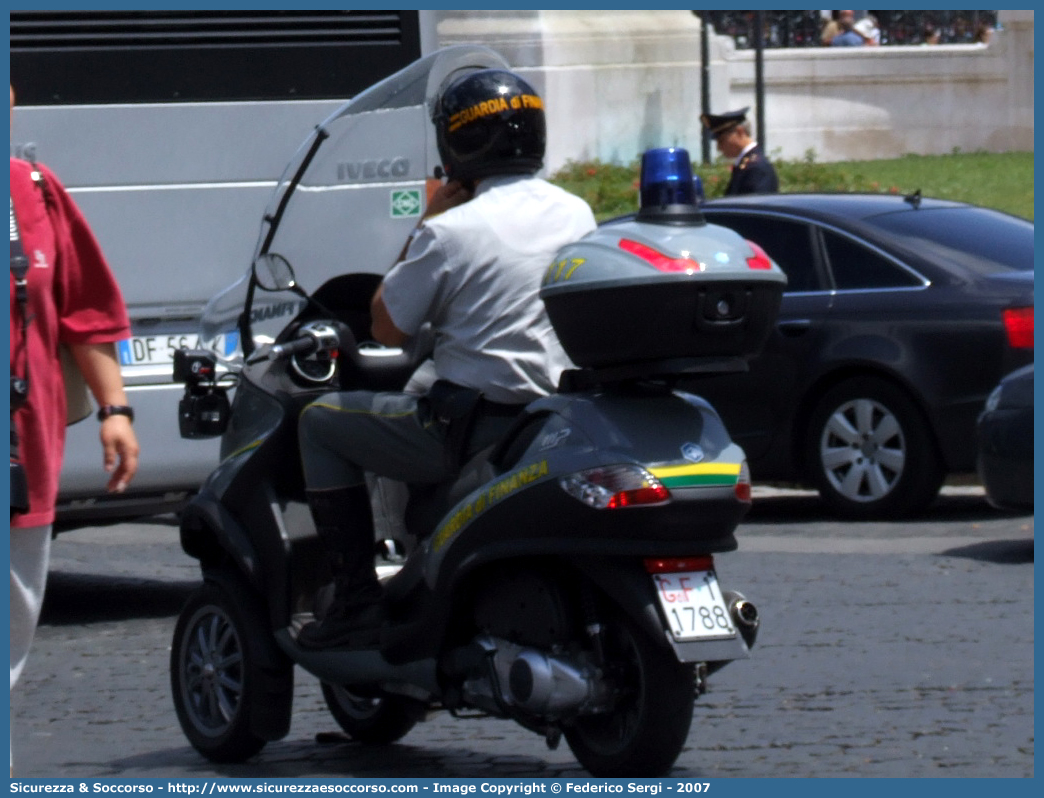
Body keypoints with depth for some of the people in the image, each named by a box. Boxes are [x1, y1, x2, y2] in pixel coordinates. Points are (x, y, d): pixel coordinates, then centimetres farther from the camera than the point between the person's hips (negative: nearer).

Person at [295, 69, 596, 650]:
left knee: (322, 421, 10)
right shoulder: (577, 214, 6)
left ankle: (358, 603, 4)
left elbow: (388, 329, -3)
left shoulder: (452, 231, -15)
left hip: (477, 427, -7)